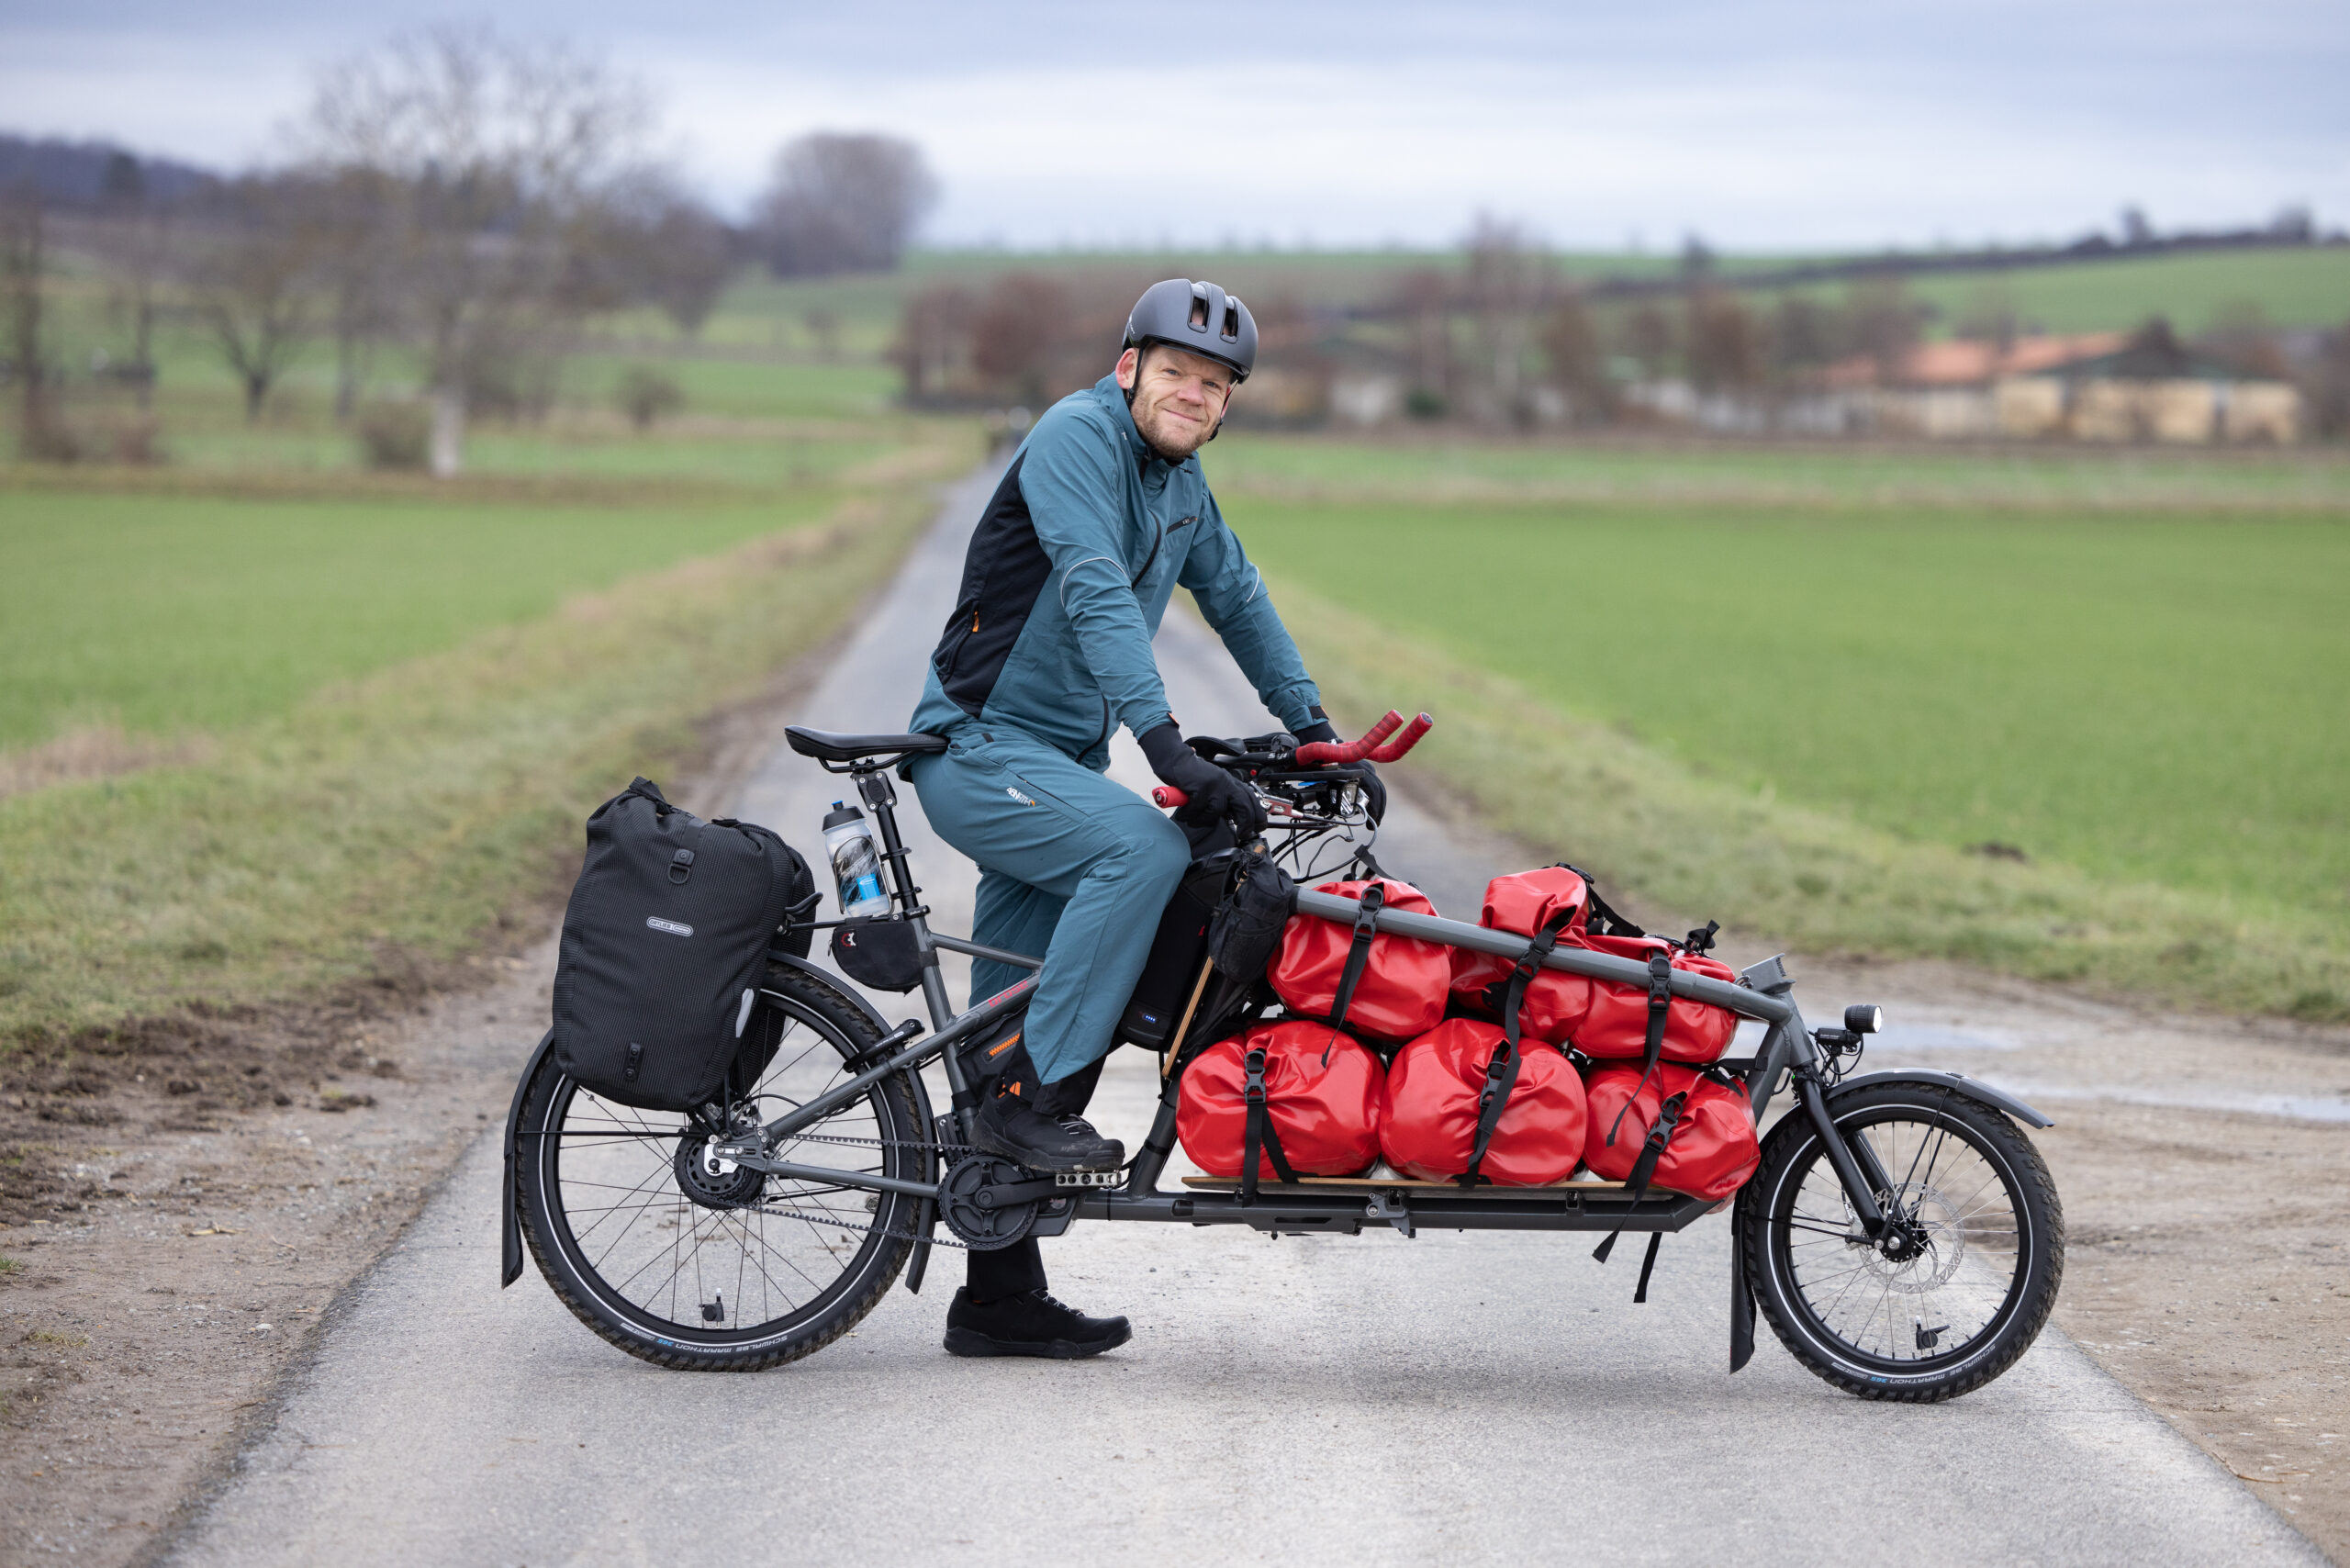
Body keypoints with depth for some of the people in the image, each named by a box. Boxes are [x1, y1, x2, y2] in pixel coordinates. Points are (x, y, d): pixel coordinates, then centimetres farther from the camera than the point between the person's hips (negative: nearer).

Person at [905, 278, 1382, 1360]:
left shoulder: (1179, 481, 11)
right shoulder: (1078, 436, -16)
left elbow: (1237, 598, 22)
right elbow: (1096, 592, -28)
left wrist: (1317, 731, 15)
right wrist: (1168, 746, -37)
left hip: (1056, 763, 8)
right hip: (977, 751, -8)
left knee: (1015, 1035, 8)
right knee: (1145, 844, -32)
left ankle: (1000, 1301, 12)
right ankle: (1036, 1097, -23)